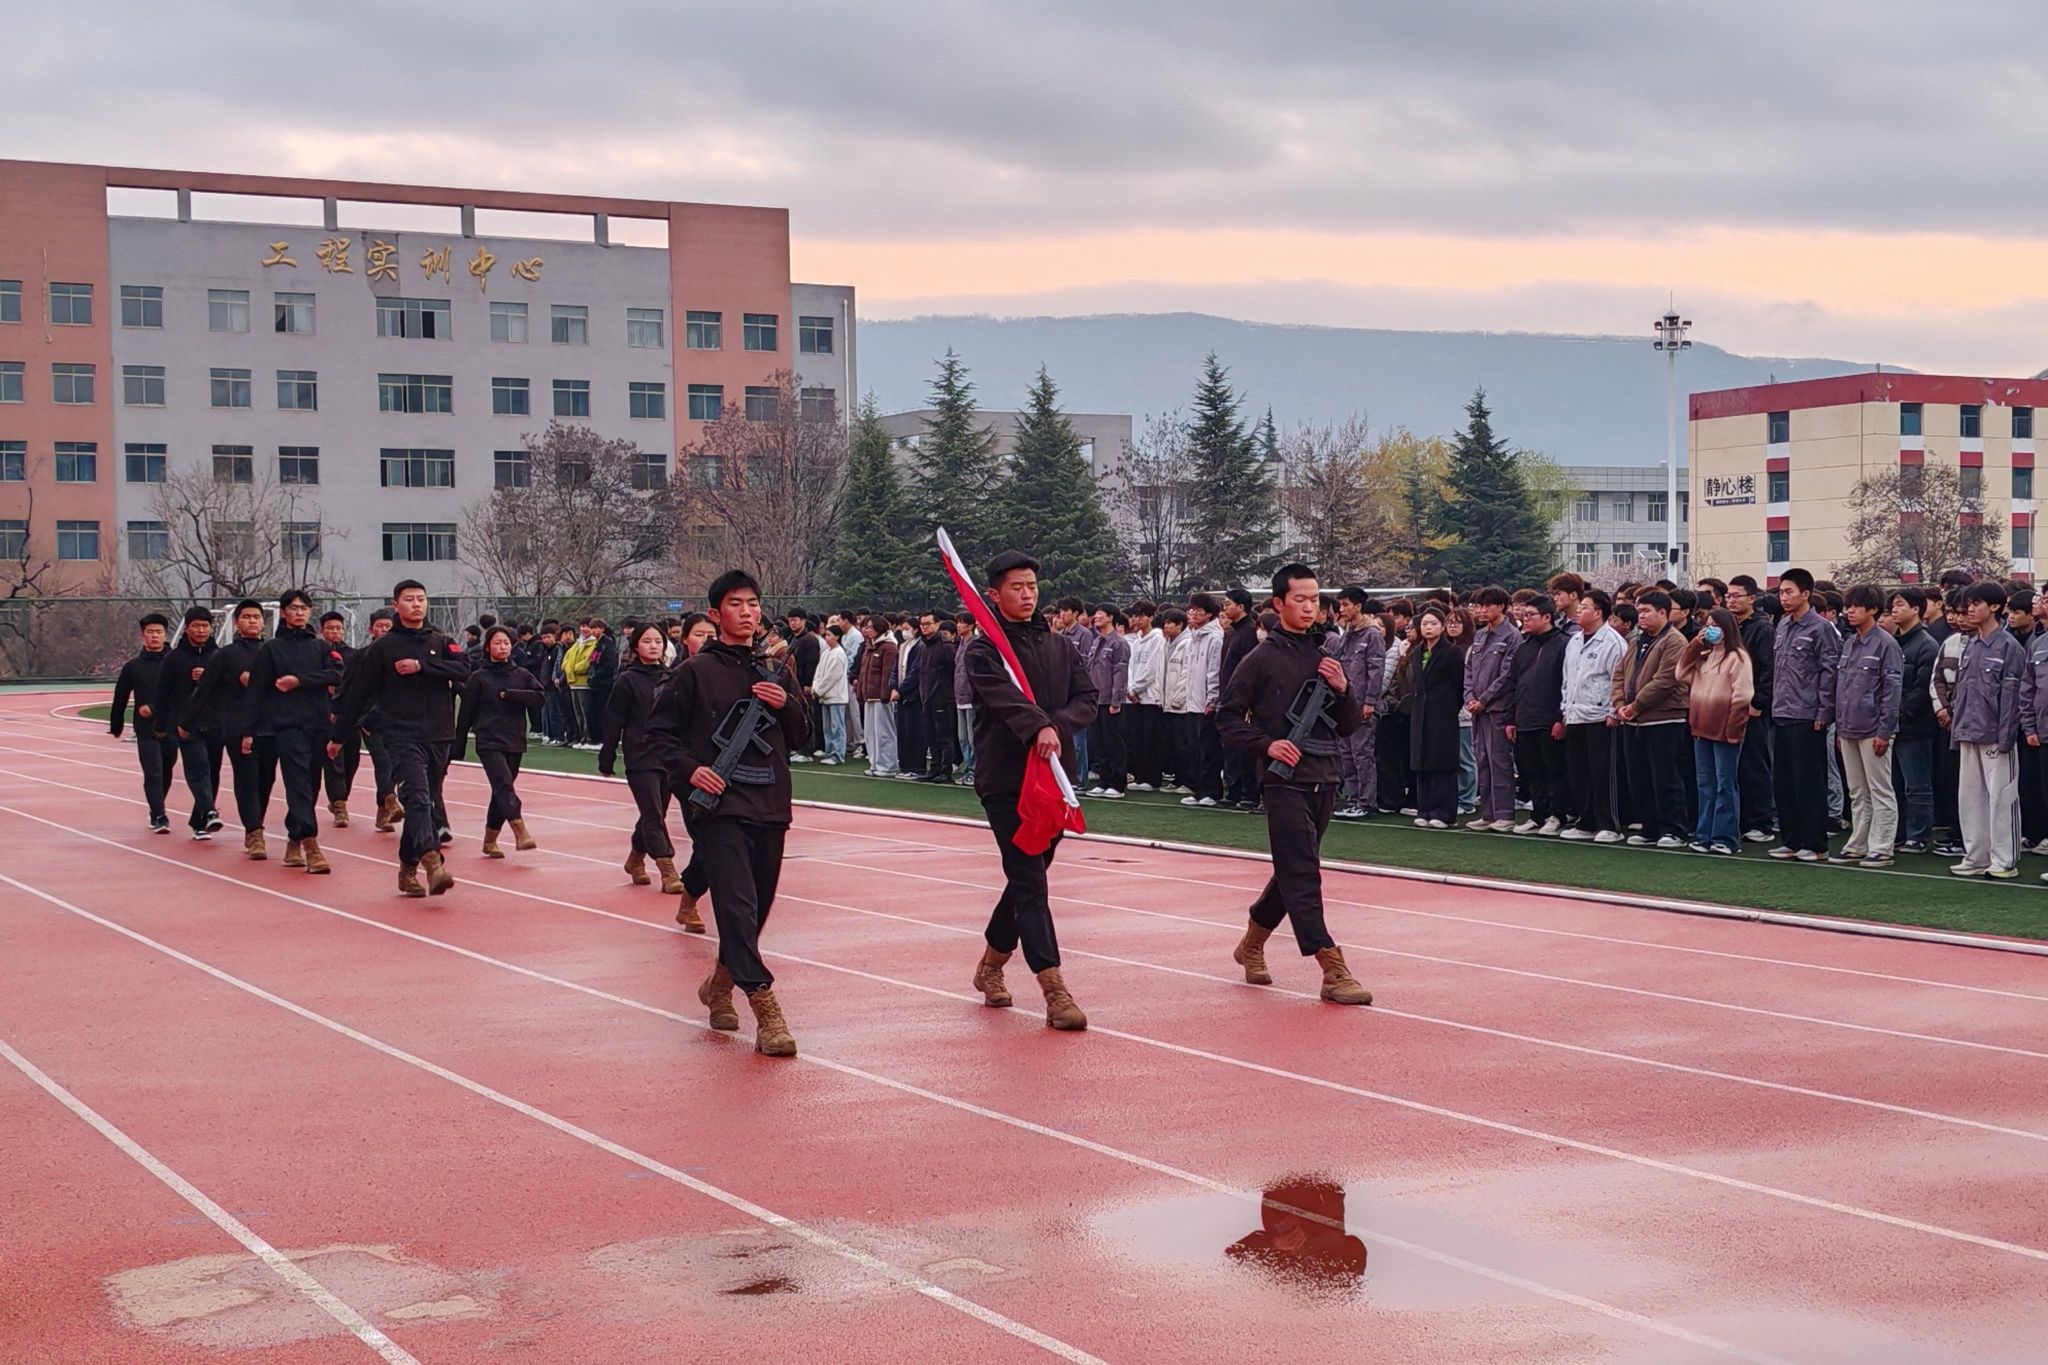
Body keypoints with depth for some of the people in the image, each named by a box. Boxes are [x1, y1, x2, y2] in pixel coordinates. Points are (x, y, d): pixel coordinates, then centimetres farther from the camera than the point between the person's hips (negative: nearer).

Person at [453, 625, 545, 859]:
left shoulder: (522, 675, 9)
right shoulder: (479, 678, 1)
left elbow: (540, 698, -4)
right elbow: (465, 714, 2)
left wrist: (509, 695, -12)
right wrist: (458, 748, 2)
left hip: (515, 743, 4)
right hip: (489, 742, -4)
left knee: (501, 793, 10)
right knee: (504, 785, -21)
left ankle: (490, 840, 21)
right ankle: (521, 833, -34)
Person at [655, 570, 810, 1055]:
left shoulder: (776, 669, 13)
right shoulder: (695, 671, 1)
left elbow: (801, 738, 15)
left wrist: (786, 705, -5)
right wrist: (689, 770, -11)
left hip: (770, 806, 5)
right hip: (719, 804, -5)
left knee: (757, 908, 12)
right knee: (737, 905, -16)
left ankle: (721, 983, 36)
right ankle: (766, 1010, -20)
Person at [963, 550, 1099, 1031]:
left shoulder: (1061, 647, 13)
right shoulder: (983, 650, -3)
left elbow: (1087, 699, 3)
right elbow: (1006, 698, -22)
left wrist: (1059, 725, -17)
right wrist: (1039, 728, -39)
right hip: (1005, 779, -6)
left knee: (1028, 877, 14)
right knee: (1029, 881, -10)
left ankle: (991, 964, 34)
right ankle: (1055, 992, -14)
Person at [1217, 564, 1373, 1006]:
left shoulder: (1326, 658, 13)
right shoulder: (1262, 659, -3)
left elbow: (1348, 728, 16)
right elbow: (1227, 717, -1)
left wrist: (1342, 689, -2)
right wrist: (1266, 745, -14)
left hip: (1324, 780, 6)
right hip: (1284, 780, -6)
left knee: (1295, 871, 15)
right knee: (1302, 875, -10)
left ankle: (1252, 941, 34)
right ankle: (1333, 971, -13)